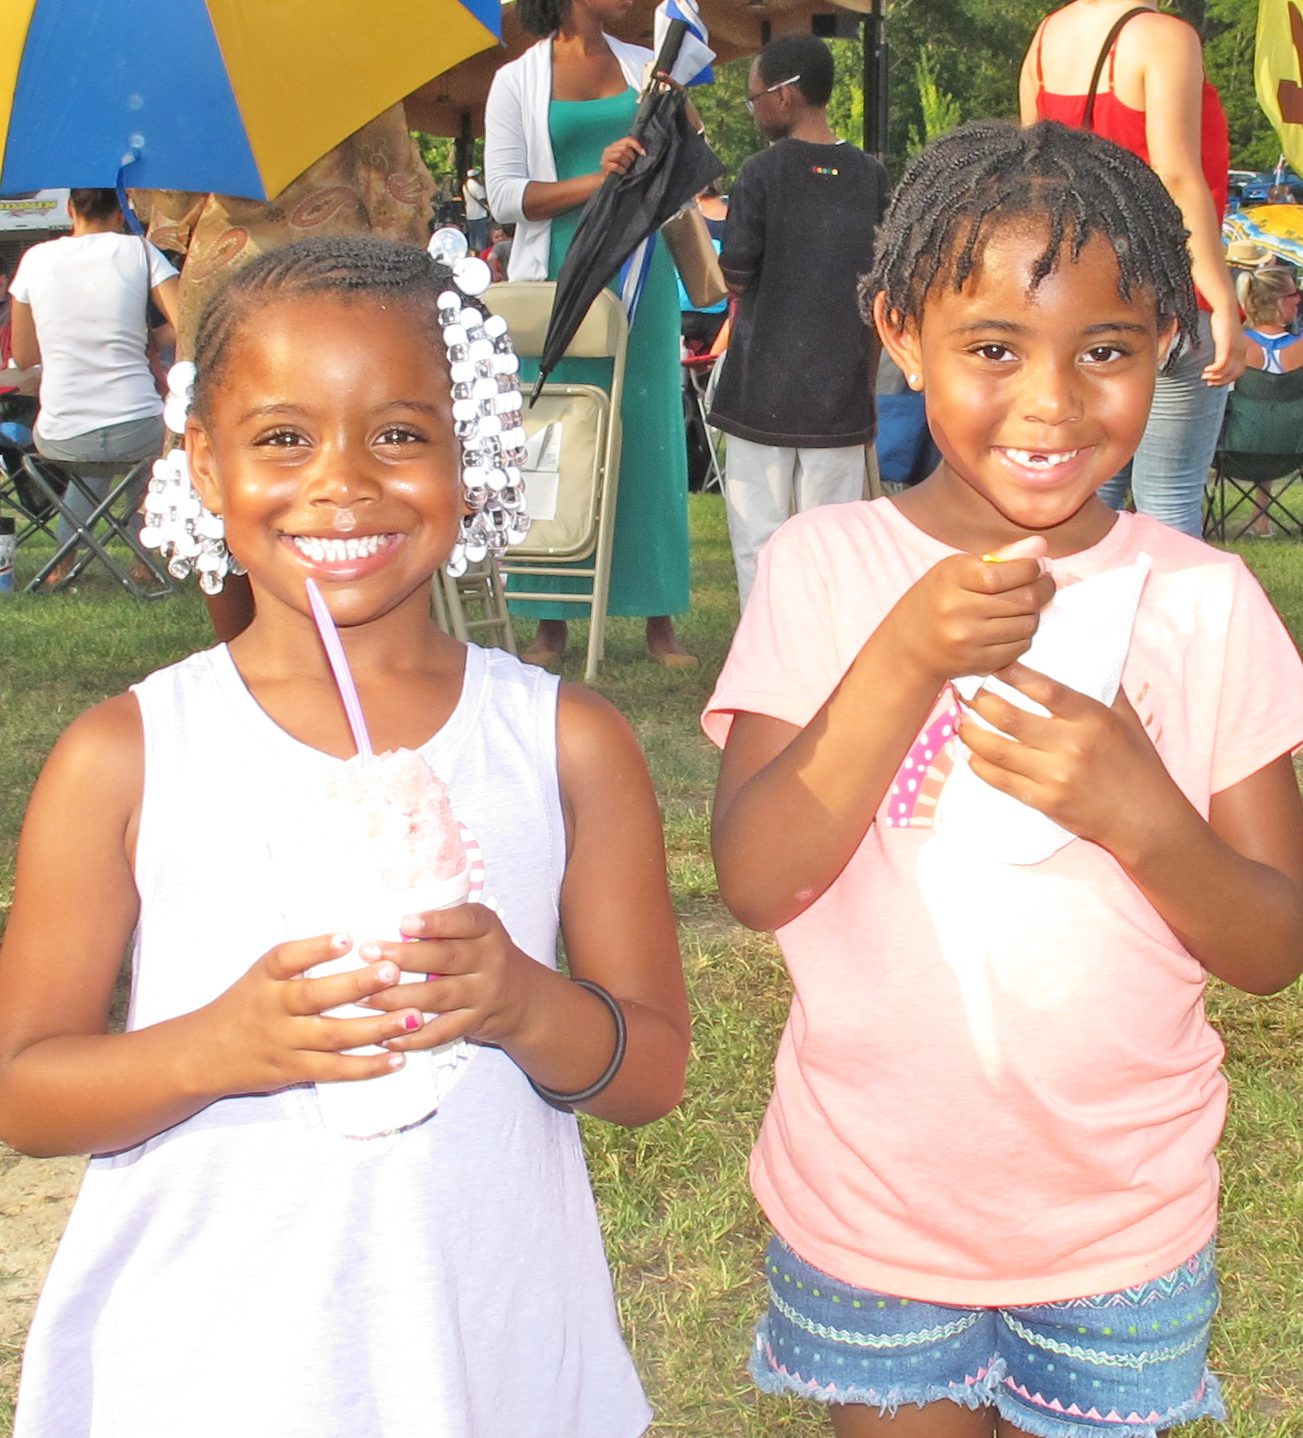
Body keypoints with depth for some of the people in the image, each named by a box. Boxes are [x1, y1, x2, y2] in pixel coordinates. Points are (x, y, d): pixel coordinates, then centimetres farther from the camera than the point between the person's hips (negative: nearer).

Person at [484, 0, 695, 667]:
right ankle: (551, 621, 6)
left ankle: (659, 617, 7)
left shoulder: (643, 66, 14)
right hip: (559, 280, -3)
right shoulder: (517, 81, 4)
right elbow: (505, 196, -4)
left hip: (641, 278, 3)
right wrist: (594, 180, -16)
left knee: (648, 434, 1)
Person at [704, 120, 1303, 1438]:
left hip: (1121, 1224, 1)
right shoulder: (824, 565, -10)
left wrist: (1143, 817, -27)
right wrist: (904, 662, -29)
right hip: (866, 1209, 0)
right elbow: (752, 880, -17)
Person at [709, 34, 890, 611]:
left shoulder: (763, 172, -7)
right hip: (841, 390, 3)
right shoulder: (870, 175, 4)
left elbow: (735, 277, -7)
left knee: (758, 535, 5)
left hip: (763, 387, -3)